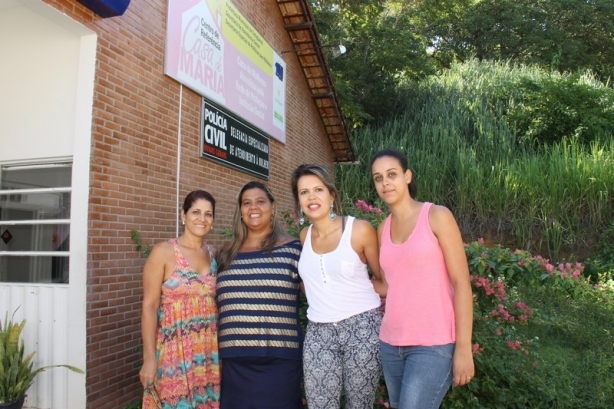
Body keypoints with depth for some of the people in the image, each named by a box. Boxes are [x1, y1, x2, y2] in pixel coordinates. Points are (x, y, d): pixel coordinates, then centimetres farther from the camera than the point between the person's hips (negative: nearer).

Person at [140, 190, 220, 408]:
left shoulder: (213, 254, 7)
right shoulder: (163, 252, -6)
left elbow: (215, 302, 11)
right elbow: (149, 306, -8)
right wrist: (149, 358, -12)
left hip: (210, 350, 4)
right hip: (175, 350, -4)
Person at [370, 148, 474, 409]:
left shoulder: (437, 216, -6)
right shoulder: (383, 229, 9)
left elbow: (461, 283, -10)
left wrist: (463, 348, -13)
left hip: (433, 344, -5)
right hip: (391, 343, 6)